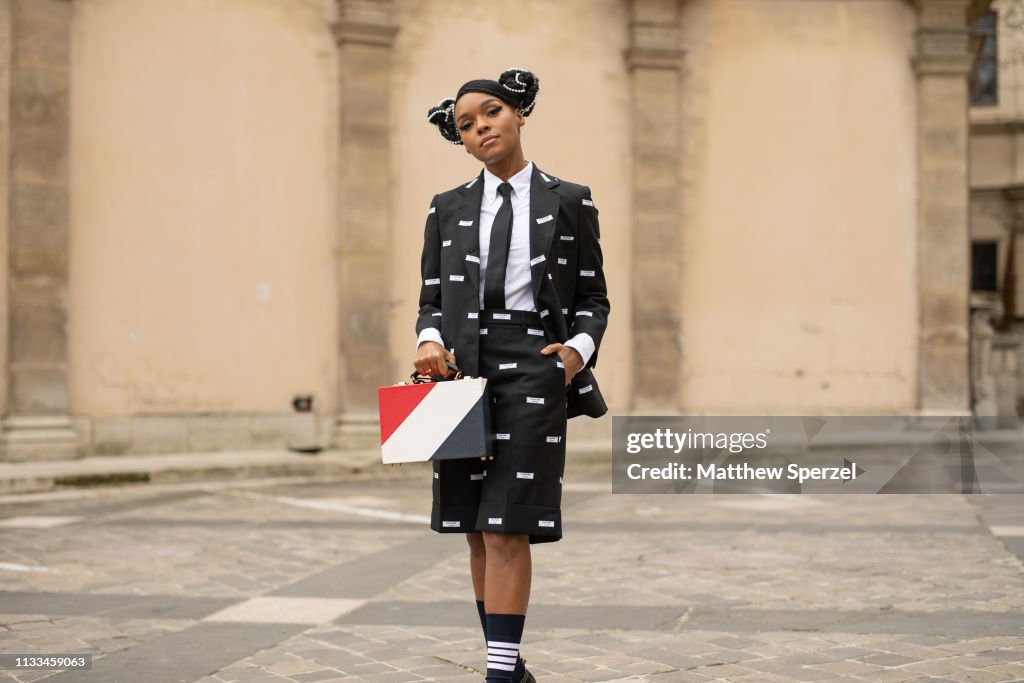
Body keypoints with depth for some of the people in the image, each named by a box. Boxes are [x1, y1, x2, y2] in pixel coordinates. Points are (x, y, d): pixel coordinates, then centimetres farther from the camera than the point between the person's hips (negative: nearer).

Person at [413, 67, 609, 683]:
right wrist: (430, 340, -6)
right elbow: (432, 297, 15)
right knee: (477, 533, 6)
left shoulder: (570, 202, 7)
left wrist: (579, 347, -11)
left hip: (535, 374, -4)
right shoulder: (449, 209, 14)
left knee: (508, 529, -12)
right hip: (463, 374, 4)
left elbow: (594, 298, 9)